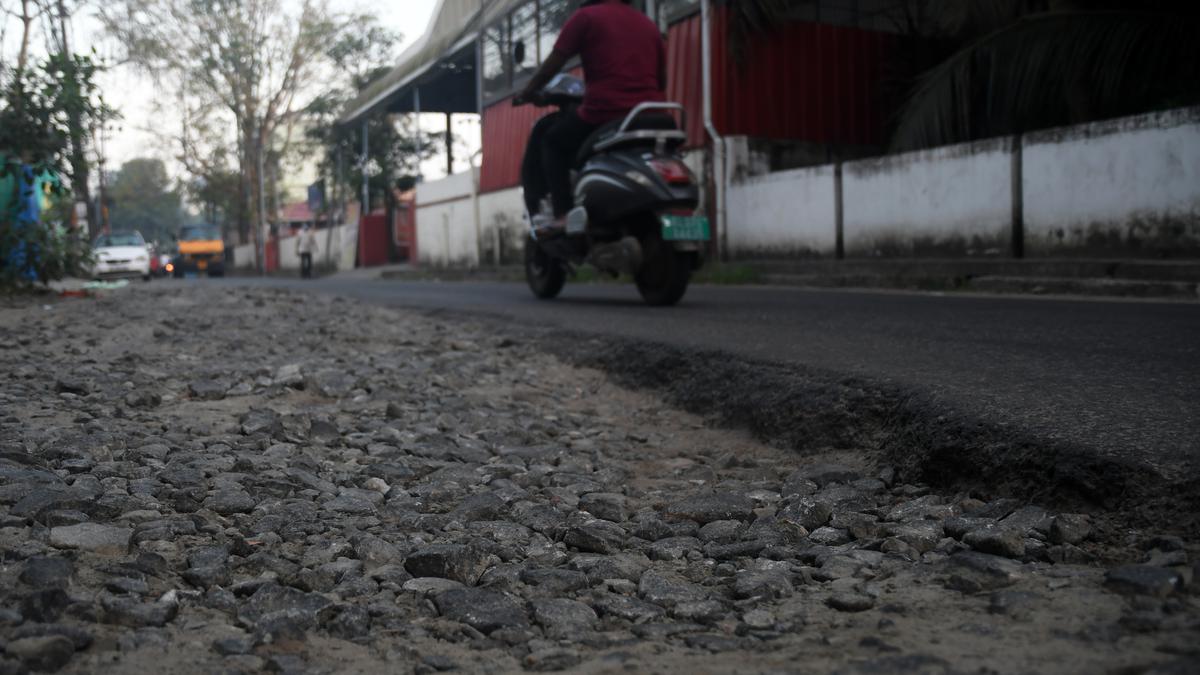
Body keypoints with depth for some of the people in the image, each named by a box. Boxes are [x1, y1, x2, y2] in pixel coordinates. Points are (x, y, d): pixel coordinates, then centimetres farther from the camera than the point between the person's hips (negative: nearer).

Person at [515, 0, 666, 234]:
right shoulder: (649, 24, 21)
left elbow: (554, 63, 3)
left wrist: (527, 93, 17)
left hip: (605, 113, -5)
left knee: (554, 141, 20)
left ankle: (564, 215, 3)